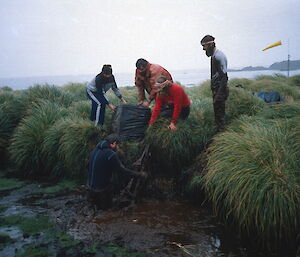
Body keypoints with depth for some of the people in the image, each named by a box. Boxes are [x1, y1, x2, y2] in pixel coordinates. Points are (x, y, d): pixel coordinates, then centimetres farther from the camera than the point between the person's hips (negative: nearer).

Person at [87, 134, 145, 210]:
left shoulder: (94, 150, 2)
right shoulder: (111, 154, -22)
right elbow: (122, 170, -15)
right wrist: (139, 174, -4)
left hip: (90, 186, 7)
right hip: (102, 188, -6)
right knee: (106, 206, 17)